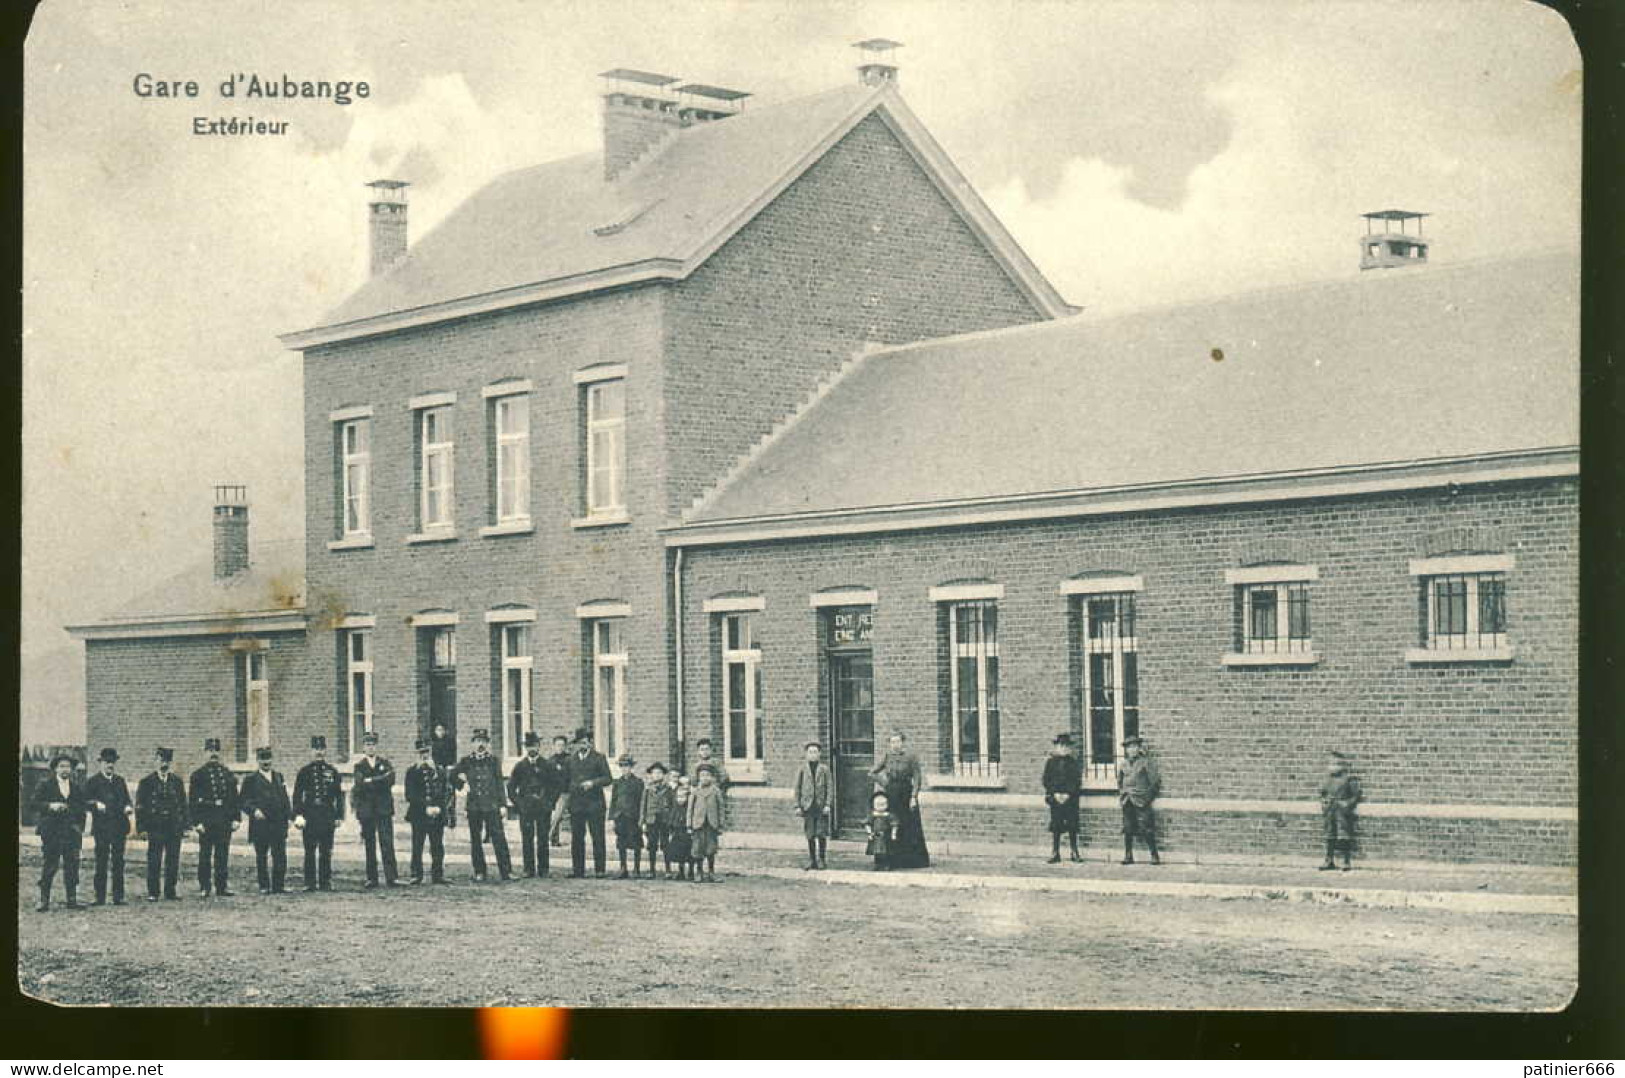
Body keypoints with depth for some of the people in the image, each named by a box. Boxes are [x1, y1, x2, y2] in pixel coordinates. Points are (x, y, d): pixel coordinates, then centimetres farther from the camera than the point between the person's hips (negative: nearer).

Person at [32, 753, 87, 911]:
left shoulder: (78, 786, 14)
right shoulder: (45, 784, 4)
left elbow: (83, 808, 15)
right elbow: (35, 803, -4)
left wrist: (80, 828, 5)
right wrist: (50, 806, -20)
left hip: (72, 832, 3)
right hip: (51, 831, -3)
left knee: (72, 866, 1)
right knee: (49, 866, -4)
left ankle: (72, 900, 5)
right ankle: (44, 900, 0)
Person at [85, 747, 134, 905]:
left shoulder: (120, 780, 18)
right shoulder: (92, 782, 4)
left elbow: (127, 799, 17)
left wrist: (129, 807, -4)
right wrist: (96, 805, -22)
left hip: (119, 827, 4)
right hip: (101, 828, -4)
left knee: (118, 862, 3)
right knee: (101, 863, -3)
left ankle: (118, 897, 6)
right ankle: (100, 898, 1)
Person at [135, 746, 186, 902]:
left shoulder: (177, 782, 12)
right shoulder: (146, 783, 3)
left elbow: (183, 805, 14)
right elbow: (140, 807, 1)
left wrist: (184, 825, 6)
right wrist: (142, 827, -6)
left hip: (174, 828, 3)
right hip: (155, 828, -3)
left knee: (173, 860, 3)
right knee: (154, 861, -2)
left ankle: (170, 891, 11)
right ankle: (152, 893, 4)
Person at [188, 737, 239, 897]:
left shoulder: (228, 774, 12)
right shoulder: (198, 774, 0)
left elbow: (234, 798, 14)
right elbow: (192, 801, -3)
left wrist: (235, 819, 5)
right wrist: (197, 822, -11)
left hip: (225, 821, 4)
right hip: (206, 820, -4)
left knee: (222, 855, 7)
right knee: (205, 855, 1)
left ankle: (222, 887, 12)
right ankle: (204, 888, 5)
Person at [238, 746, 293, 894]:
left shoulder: (278, 776, 16)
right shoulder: (251, 779, 4)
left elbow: (285, 797, 17)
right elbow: (243, 800, -1)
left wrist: (289, 815, 8)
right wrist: (254, 810, -17)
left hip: (279, 822, 3)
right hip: (260, 823, -3)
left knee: (280, 855, -2)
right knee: (261, 856, 2)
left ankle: (279, 885, 3)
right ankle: (264, 886, 9)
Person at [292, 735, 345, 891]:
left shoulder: (332, 771, 10)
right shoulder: (304, 772, 6)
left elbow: (339, 795, 11)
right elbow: (297, 795, 3)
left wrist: (338, 816, 4)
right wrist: (298, 815, -8)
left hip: (328, 817, 1)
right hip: (309, 817, -1)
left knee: (326, 852, 3)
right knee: (310, 852, -1)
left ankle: (326, 882, 8)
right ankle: (310, 883, 3)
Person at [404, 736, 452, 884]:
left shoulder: (440, 770, 12)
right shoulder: (412, 771, 5)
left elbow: (447, 792, 8)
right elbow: (410, 794, -2)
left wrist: (439, 808, -7)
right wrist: (426, 808, -10)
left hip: (438, 815, 2)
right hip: (418, 815, -2)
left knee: (438, 847, 2)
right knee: (417, 847, -3)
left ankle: (438, 875, 7)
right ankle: (416, 875, 3)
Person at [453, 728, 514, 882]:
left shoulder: (494, 761, 5)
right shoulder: (466, 762, 6)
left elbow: (499, 784, 5)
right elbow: (453, 776, 19)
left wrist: (502, 804, 1)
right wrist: (463, 784, 5)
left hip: (491, 806, -1)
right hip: (473, 807, 1)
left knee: (499, 838, -6)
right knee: (475, 841, 5)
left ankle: (506, 871, -4)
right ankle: (479, 873, 13)